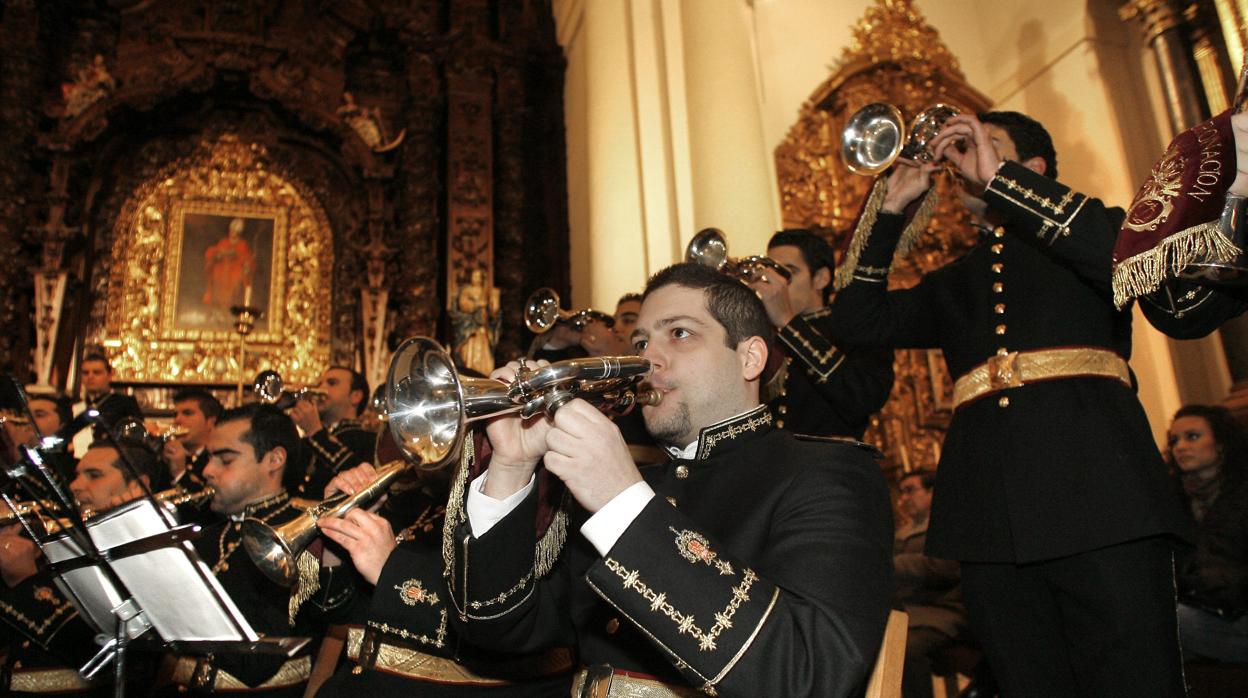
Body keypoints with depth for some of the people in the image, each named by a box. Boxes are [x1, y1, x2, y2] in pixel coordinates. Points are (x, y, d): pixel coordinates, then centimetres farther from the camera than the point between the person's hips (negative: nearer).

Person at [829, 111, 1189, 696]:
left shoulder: (1091, 231, 16)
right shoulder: (951, 286, 25)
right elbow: (857, 323, 14)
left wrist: (999, 178, -7)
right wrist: (889, 207, 10)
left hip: (1096, 499, -3)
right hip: (989, 520, 4)